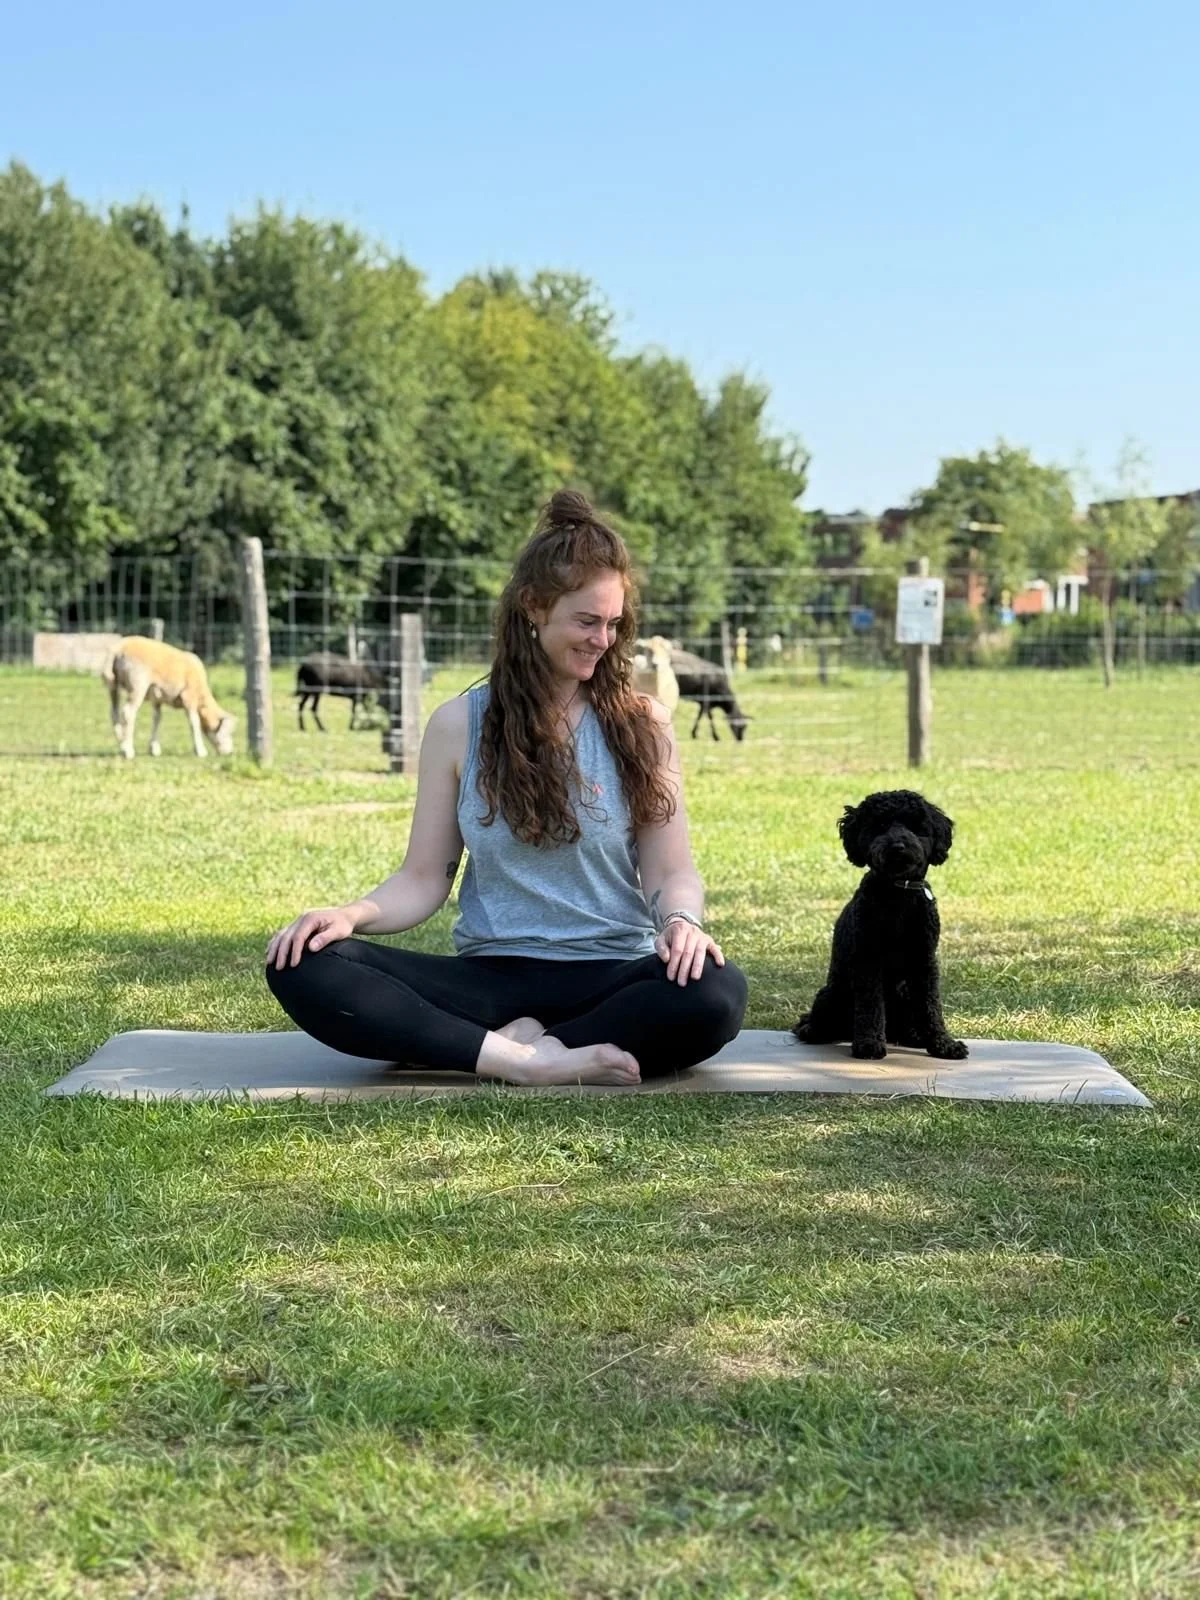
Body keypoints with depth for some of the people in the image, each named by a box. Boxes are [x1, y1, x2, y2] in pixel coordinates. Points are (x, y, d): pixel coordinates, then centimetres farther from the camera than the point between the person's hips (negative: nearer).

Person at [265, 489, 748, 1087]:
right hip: (490, 974, 1)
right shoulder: (459, 725, 5)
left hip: (609, 975, -1)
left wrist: (681, 920, -22)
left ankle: (509, 1045, -23)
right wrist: (352, 914, -15)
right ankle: (524, 1061, -30)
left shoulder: (640, 725, 5)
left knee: (716, 994, -36)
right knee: (302, 968, -23)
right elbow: (424, 878, 6)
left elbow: (670, 869, 2)